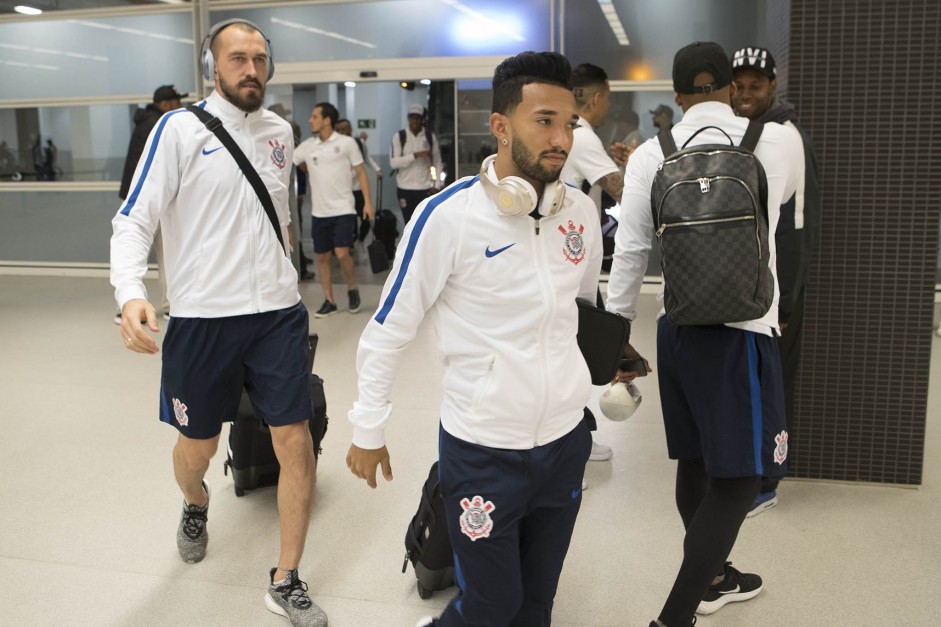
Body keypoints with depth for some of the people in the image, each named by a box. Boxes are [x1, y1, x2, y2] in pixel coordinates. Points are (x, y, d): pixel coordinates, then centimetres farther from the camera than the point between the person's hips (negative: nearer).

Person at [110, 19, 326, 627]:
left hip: (278, 312, 3)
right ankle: (196, 505, 51)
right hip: (202, 316, -3)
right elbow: (134, 219, -11)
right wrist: (131, 293, -27)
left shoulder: (279, 131, 9)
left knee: (297, 442, 0)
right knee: (198, 444, 13)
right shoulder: (180, 129, -6)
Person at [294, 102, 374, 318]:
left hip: (343, 209, -4)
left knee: (342, 254, -12)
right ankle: (329, 301, 18)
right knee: (322, 257, 7)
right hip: (319, 211, 4)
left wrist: (368, 202, -6)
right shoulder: (307, 146, 6)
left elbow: (361, 172, -1)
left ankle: (352, 289, 14)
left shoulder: (346, 143, -3)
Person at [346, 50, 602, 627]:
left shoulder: (581, 211, -1)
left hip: (567, 438, 5)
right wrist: (369, 431, -4)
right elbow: (389, 330, -9)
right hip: (484, 448, -5)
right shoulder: (447, 216, -17)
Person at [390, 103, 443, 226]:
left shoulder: (430, 136, 3)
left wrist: (437, 185, -6)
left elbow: (437, 163, 4)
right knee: (410, 224, 7)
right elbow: (393, 162, -11)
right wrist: (415, 155, -19)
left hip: (425, 188, 0)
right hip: (405, 188, 0)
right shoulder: (399, 136, -1)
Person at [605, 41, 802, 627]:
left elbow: (630, 250, -1)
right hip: (741, 331, -4)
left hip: (676, 327, 4)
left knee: (695, 461, 18)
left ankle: (712, 578, 39)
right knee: (738, 477, 5)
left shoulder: (651, 155, -1)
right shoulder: (780, 140, -3)